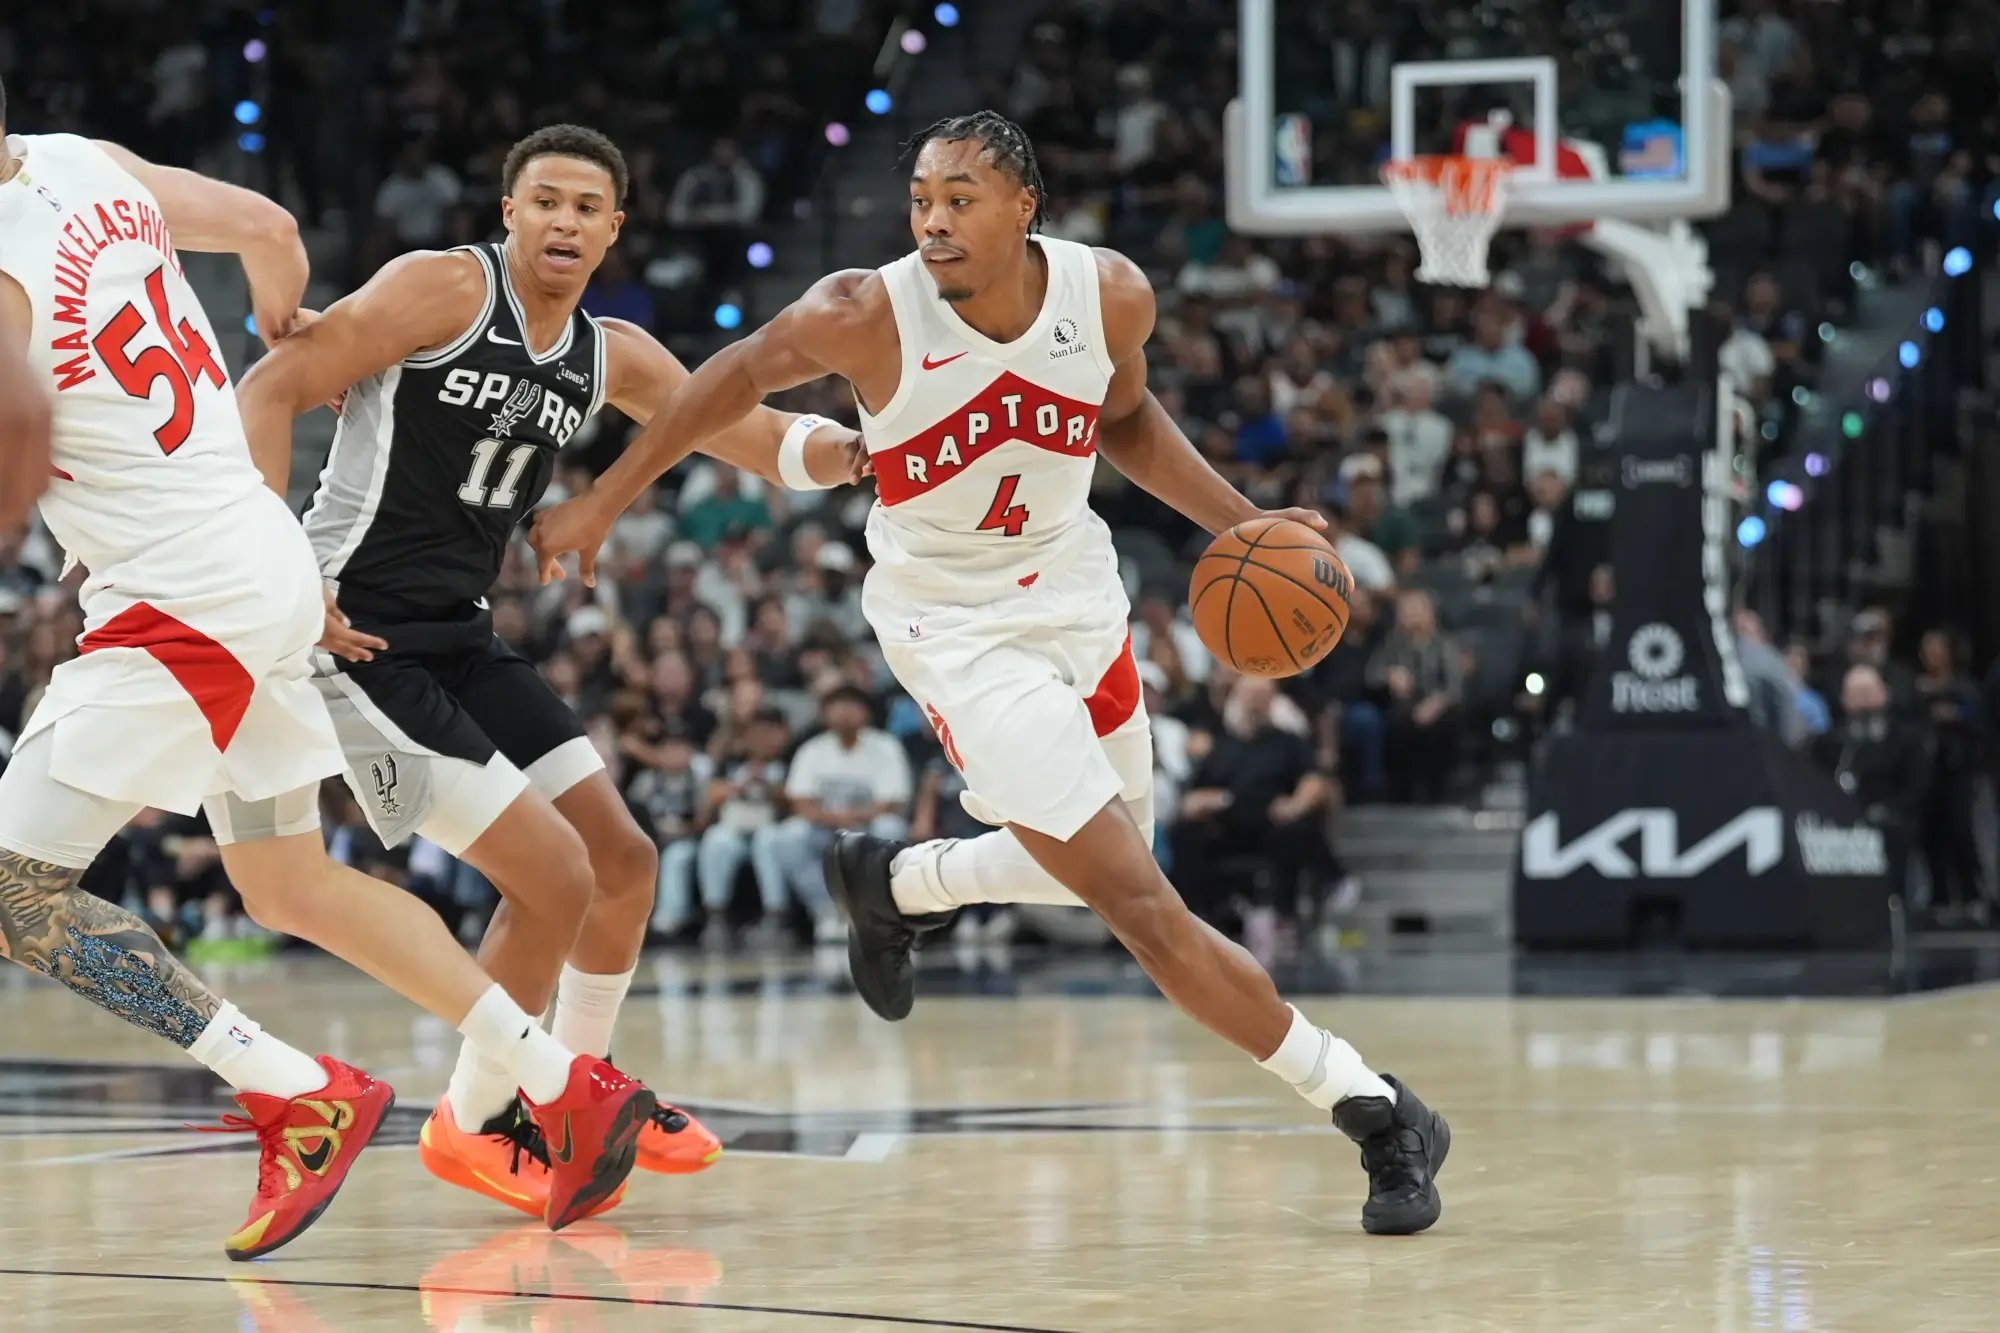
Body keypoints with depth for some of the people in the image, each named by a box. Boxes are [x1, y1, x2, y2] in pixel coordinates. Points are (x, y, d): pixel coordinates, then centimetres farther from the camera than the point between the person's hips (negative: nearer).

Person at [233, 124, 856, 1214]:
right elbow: (275, 386, -16)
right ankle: (471, 1125, 8)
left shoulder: (609, 358, 9)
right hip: (360, 639, -9)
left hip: (459, 637, 9)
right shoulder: (448, 287, -13)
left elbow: (743, 429, 18)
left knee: (624, 859, 13)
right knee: (553, 879, -12)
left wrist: (843, 440, -3)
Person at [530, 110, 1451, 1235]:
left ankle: (894, 885, 48)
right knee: (1143, 910, -13)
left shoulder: (1111, 295, -14)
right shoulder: (866, 318, -24)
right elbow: (738, 376, -6)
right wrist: (602, 503, 0)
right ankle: (1375, 1111, -5)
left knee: (1098, 864, 23)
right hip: (959, 628, -5)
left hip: (1079, 595, 5)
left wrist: (1234, 519, -3)